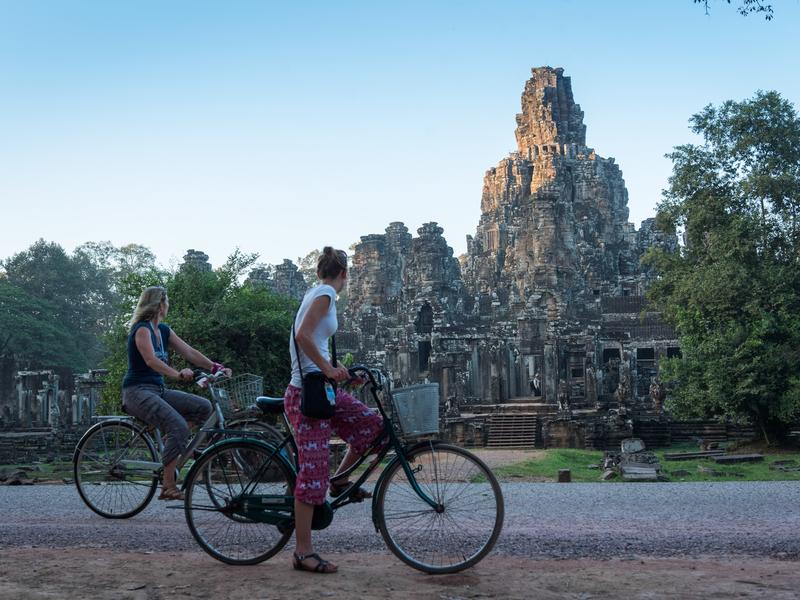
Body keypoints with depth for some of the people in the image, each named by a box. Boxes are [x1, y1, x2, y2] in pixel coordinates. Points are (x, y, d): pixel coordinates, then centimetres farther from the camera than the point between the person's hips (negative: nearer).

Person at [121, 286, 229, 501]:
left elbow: (189, 352, 8)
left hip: (158, 390, 9)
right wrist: (178, 374, -41)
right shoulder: (142, 329, -11)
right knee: (178, 426, -27)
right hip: (137, 392, -8)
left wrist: (216, 367, -5)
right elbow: (151, 360, -27)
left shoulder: (163, 330, 14)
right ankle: (168, 486, -22)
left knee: (203, 407, -7)